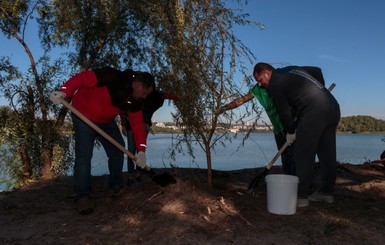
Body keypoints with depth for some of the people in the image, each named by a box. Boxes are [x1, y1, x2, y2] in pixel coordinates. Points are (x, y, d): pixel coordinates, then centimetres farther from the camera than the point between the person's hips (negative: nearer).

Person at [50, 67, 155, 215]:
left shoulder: (135, 101, -9)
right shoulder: (113, 77, -30)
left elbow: (138, 124, -11)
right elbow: (83, 78, -32)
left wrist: (141, 151, -18)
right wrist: (64, 92, -47)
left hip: (106, 120, 7)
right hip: (84, 114, -7)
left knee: (118, 150, 6)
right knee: (84, 154, -14)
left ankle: (117, 186, 22)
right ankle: (81, 196, -6)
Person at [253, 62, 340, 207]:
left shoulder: (275, 85, 1)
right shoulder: (294, 72, 25)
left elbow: (284, 112, 2)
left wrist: (290, 131, 20)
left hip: (314, 112, -9)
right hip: (333, 107, 9)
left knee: (303, 154, -1)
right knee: (327, 153, 14)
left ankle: (301, 196, 3)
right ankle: (327, 192, 24)